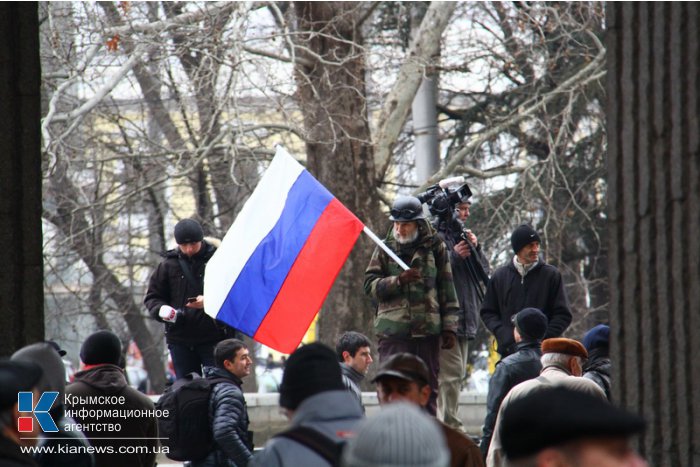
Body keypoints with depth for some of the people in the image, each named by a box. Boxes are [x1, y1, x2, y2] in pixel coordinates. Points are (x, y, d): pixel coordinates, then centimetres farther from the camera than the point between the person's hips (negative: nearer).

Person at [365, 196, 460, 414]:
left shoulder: (435, 248, 7)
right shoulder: (385, 249, 7)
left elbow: (447, 290, 10)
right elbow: (370, 285, 2)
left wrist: (450, 327, 5)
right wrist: (398, 280, -15)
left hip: (428, 330, 1)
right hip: (393, 331, -1)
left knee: (428, 388, 7)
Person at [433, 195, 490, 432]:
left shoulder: (463, 236, 20)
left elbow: (484, 271, 16)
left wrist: (475, 248, 1)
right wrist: (455, 256, -21)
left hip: (464, 319, 9)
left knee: (457, 375, 11)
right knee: (451, 373, -14)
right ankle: (451, 427, -14)